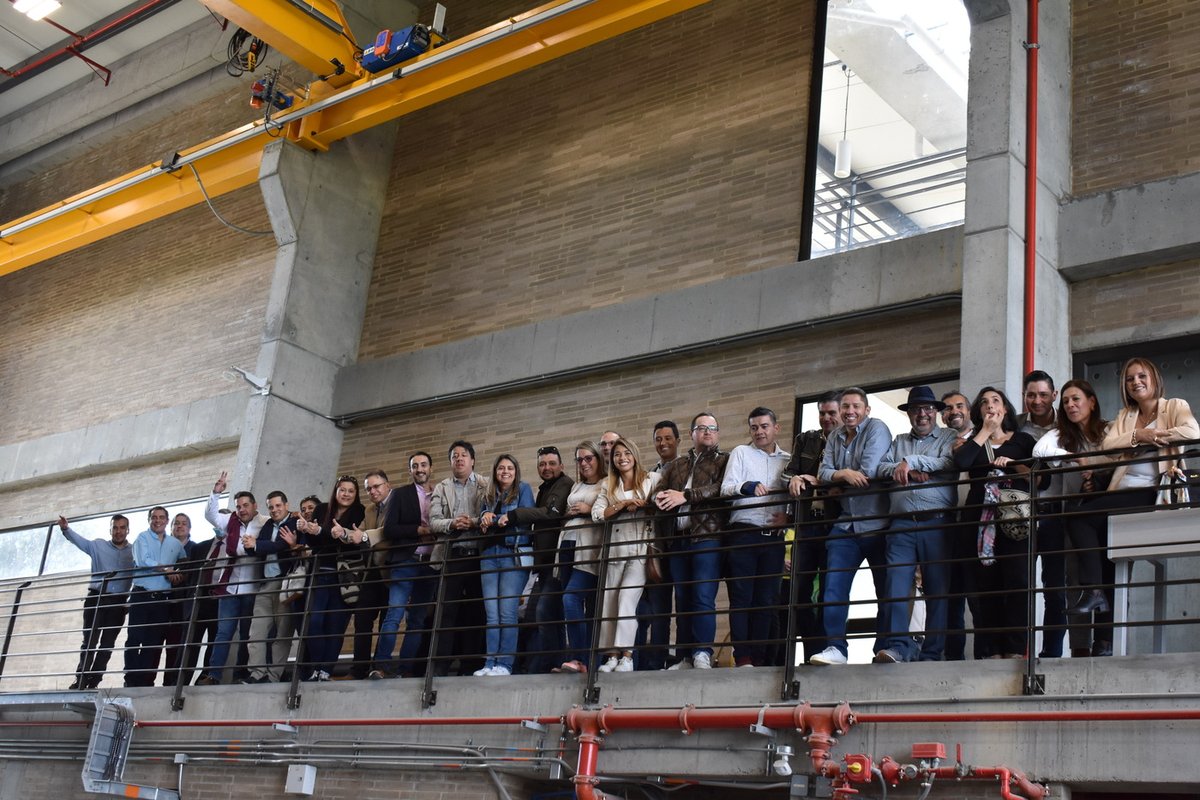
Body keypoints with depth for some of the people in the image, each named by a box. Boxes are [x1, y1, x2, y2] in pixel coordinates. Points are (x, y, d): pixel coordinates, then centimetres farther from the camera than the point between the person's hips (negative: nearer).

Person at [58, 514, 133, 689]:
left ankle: (93, 682, 8)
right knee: (90, 640, -4)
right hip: (96, 598, -1)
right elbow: (80, 541, -5)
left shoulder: (134, 552, 8)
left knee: (107, 643, 3)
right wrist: (65, 529, -23)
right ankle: (81, 678, 1)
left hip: (118, 602, 1)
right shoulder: (98, 545, 7)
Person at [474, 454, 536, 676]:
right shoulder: (487, 496, 23)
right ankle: (490, 663, -2)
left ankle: (505, 664, -9)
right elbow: (481, 522, 15)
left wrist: (492, 520, -4)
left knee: (507, 613, -10)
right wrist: (485, 518, -8)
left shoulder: (523, 489, 9)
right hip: (489, 554, 5)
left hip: (515, 554, -5)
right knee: (491, 614, -1)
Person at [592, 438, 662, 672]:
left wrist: (641, 504, -10)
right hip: (615, 549, 4)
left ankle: (626, 656, -16)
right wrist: (622, 505, -5)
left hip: (640, 548, -4)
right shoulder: (609, 486, 18)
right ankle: (612, 656, 1)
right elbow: (597, 514, 5)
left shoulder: (652, 479, 8)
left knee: (627, 596, -17)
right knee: (608, 601, -2)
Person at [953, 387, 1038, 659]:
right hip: (980, 518, 2)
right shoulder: (974, 442, 21)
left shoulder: (1023, 440, 17)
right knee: (986, 585, -4)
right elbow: (961, 462, -3)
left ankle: (1015, 649, -16)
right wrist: (986, 431, 5)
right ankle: (991, 652, -6)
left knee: (1016, 581, -13)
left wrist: (1014, 465, -6)